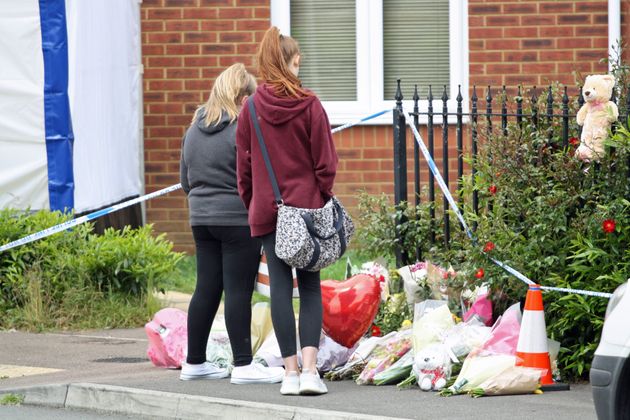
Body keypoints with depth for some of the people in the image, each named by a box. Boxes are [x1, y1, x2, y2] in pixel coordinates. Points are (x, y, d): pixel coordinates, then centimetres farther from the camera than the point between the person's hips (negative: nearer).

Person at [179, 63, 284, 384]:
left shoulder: (194, 130, 11)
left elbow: (186, 180, 18)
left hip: (202, 219, 7)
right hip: (239, 219, -7)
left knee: (206, 289, 12)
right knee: (239, 291, -4)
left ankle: (194, 363, 16)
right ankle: (243, 365, -2)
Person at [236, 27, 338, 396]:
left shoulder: (252, 109, -1)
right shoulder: (309, 105, -7)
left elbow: (243, 164, 5)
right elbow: (325, 161, -5)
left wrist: (251, 203, 15)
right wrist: (324, 199, 8)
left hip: (267, 209, 2)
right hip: (306, 205, -2)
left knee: (280, 285, 4)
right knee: (310, 286, 4)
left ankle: (291, 371, 2)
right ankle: (309, 368, -9)